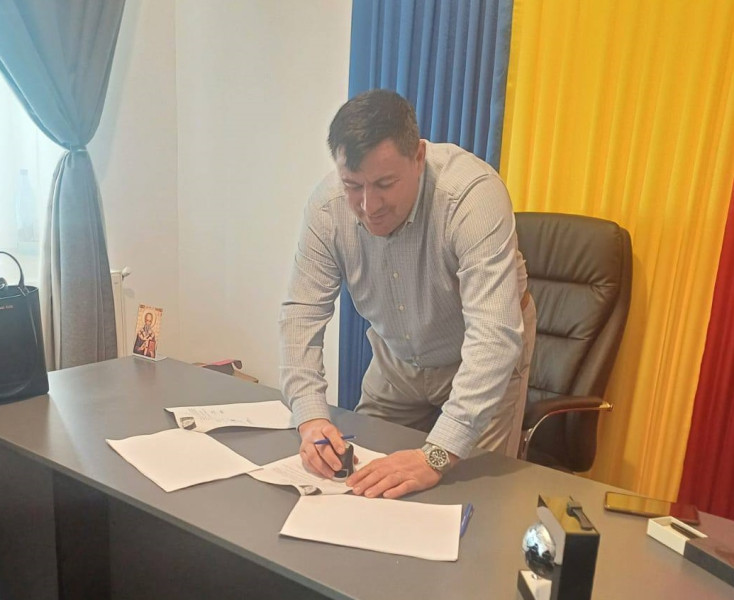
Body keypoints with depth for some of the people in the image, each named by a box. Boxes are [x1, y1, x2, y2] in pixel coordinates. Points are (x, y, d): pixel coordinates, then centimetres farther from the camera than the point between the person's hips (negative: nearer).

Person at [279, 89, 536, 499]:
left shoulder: (473, 193, -35)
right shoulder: (328, 206, -21)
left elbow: (494, 334, -41)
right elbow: (302, 313, -17)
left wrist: (437, 456, -47)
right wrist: (311, 416, -31)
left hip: (482, 358, -3)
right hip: (396, 360, 4)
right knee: (361, 485, 11)